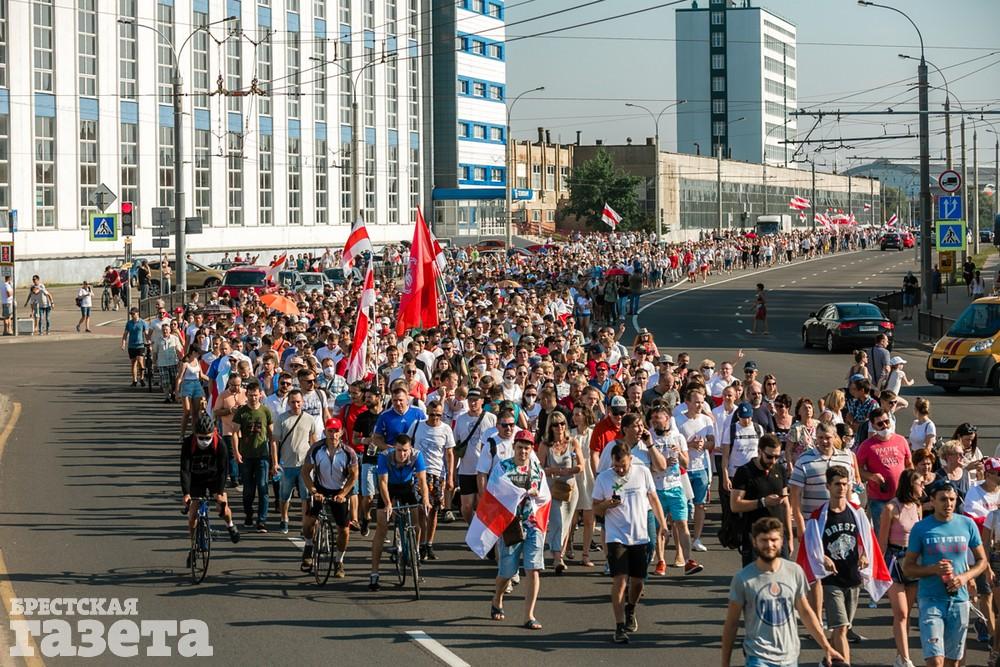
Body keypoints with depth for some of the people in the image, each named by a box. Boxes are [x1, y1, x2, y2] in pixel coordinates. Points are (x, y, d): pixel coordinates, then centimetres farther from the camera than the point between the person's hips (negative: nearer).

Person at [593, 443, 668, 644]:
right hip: (616, 536, -3)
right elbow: (596, 509, 3)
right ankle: (619, 627, -13)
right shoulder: (603, 478, -4)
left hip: (640, 535, 3)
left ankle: (630, 612, 41)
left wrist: (663, 524, 5)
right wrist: (607, 504, -19)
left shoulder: (643, 472, 0)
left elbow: (653, 499, 10)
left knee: (638, 580, 11)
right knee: (620, 579, -14)